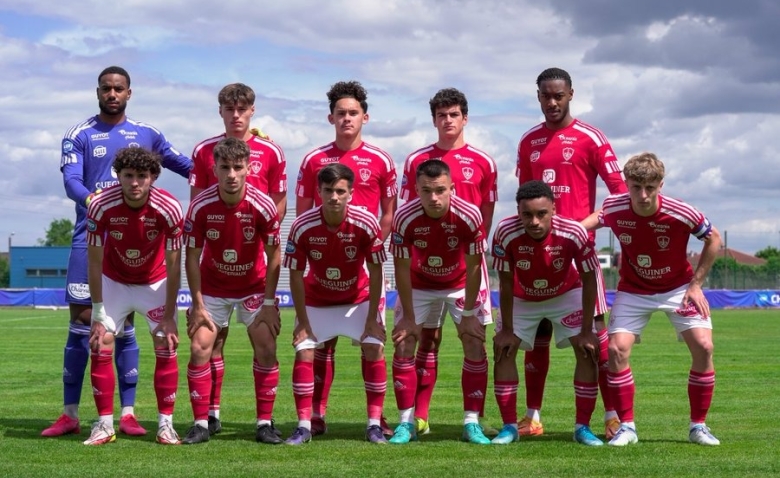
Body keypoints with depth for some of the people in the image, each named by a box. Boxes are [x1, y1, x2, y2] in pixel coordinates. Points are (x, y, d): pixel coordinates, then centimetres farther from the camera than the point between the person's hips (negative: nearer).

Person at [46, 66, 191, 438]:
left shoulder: (146, 134, 11)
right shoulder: (79, 135, 4)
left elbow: (185, 165, 22)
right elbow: (71, 181, -10)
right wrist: (92, 200, -30)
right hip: (90, 237, -1)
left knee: (124, 324, 4)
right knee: (81, 321, -2)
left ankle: (128, 414, 7)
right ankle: (69, 415, 4)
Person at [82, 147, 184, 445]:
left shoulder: (168, 208, -27)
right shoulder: (101, 207, -26)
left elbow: (173, 266, -18)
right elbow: (95, 263, -16)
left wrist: (169, 316, -17)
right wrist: (98, 314, -16)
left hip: (156, 282, 0)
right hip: (114, 281, 1)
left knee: (166, 347, -10)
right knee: (100, 347, -9)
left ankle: (166, 424, 0)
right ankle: (105, 425, 0)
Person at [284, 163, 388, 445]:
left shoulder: (366, 223, -25)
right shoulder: (303, 227, -25)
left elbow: (375, 272, -15)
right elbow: (295, 276, -16)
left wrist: (372, 319, -15)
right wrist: (303, 323, -15)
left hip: (358, 299, 0)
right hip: (316, 301, 0)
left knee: (374, 348, -13)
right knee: (303, 352, -11)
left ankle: (374, 425, -5)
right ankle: (304, 426, -4)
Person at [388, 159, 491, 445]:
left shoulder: (469, 215, -30)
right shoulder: (405, 218, -29)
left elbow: (473, 268, -19)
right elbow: (402, 269, -18)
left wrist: (468, 314, -15)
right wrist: (409, 317, -15)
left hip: (461, 284, 0)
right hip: (419, 284, 0)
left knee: (475, 346, -9)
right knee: (404, 345, -8)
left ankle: (472, 423, -2)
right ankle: (406, 423, 0)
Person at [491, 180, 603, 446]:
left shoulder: (574, 234, -34)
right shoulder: (506, 233, -33)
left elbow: (589, 280, -21)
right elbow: (505, 283, -20)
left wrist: (587, 330, -19)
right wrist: (507, 329, -16)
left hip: (566, 294, 0)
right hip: (522, 298, 1)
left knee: (588, 351, -12)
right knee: (503, 350, -9)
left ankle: (582, 427, 0)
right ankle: (510, 426, 2)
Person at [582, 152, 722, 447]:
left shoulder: (681, 214, -27)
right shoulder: (614, 208, -21)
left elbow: (713, 239, -9)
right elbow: (597, 219, 6)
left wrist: (696, 284, -10)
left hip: (678, 287, -1)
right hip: (633, 290, 1)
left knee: (703, 346, -15)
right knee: (617, 349, -15)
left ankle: (698, 426, 2)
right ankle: (626, 426, 0)